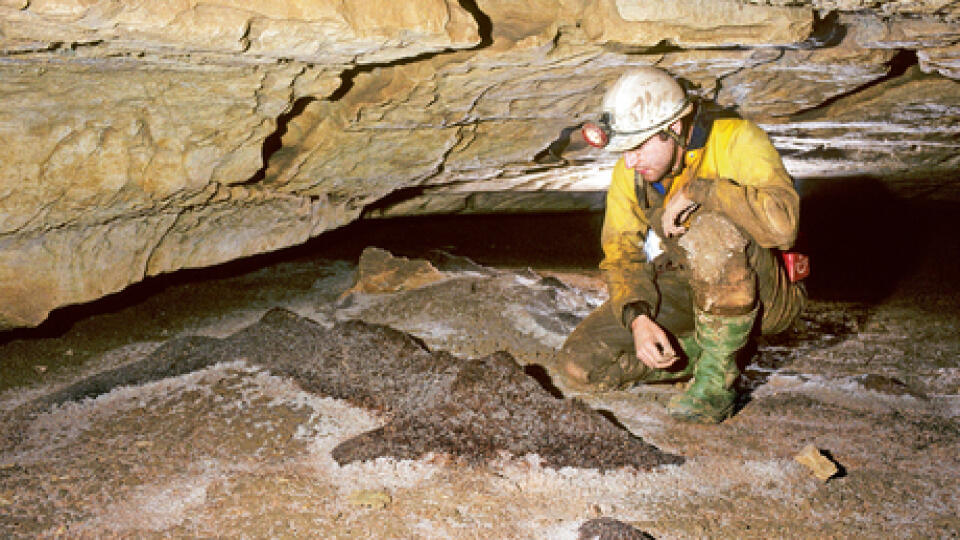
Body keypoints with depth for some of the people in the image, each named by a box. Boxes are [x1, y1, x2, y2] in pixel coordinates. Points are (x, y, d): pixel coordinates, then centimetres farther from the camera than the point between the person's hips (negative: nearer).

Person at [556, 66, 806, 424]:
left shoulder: (736, 141, -21)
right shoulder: (630, 172, -3)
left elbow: (782, 221, -37)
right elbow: (621, 253, -3)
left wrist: (697, 191, -32)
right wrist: (638, 318, -21)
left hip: (761, 297, -4)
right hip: (684, 293, 5)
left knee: (712, 229, -40)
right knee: (578, 367, -13)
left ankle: (717, 377, -20)